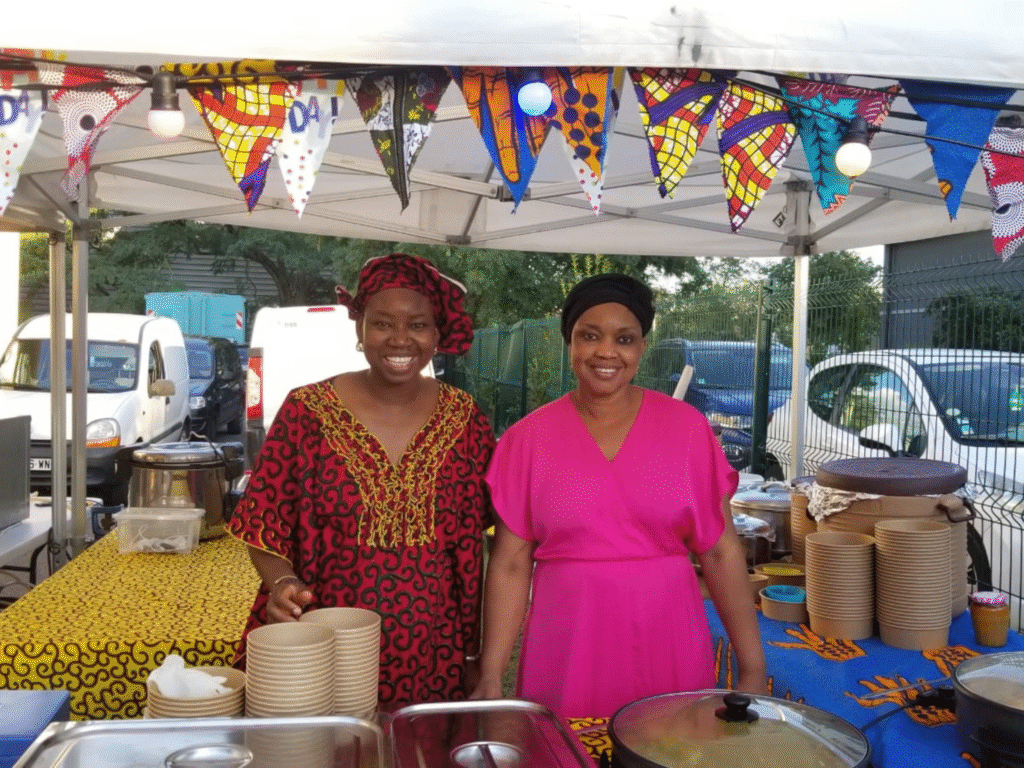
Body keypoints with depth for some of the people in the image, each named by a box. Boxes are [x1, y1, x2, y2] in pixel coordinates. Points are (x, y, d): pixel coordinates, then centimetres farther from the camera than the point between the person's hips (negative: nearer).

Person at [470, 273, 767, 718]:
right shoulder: (529, 438, -3)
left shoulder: (687, 427, -3)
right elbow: (510, 564, -1)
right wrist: (491, 677, -5)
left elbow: (720, 551, 0)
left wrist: (752, 669, -1)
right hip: (566, 652, 0)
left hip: (669, 650, 0)